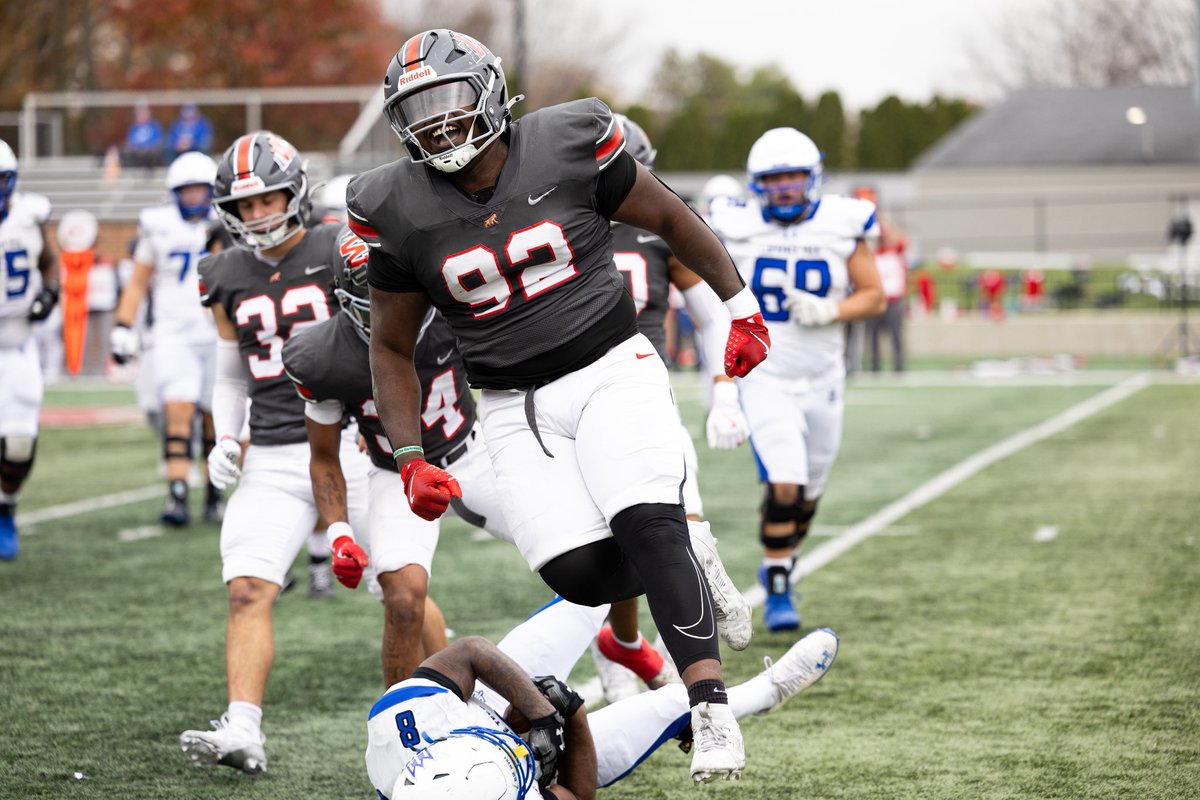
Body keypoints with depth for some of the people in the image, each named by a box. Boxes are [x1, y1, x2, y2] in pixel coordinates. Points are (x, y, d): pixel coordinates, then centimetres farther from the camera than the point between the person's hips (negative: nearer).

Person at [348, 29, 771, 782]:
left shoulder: (567, 146, -7)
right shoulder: (400, 210, -2)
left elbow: (670, 218, 7)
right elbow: (393, 348, 8)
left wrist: (741, 303, 5)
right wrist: (411, 459, 0)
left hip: (612, 371, -2)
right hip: (516, 406, 2)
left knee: (647, 527, -23)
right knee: (582, 573, -16)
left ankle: (711, 706, -20)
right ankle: (691, 564, 15)